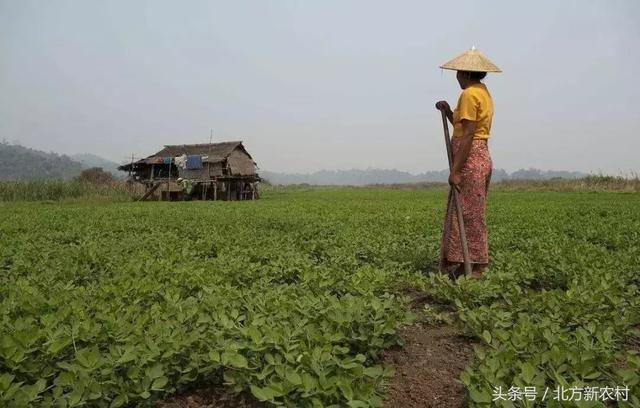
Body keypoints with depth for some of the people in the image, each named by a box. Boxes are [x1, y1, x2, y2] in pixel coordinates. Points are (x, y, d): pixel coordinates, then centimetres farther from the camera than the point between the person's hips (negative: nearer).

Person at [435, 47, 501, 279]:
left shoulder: (469, 94, -12)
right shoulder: (483, 92, 18)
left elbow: (467, 135, -19)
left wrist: (455, 170, -20)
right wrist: (448, 112, 9)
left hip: (470, 160, -10)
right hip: (481, 157, 10)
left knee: (469, 216, -5)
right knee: (467, 215, 13)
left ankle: (475, 271, 2)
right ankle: (459, 267, 21)